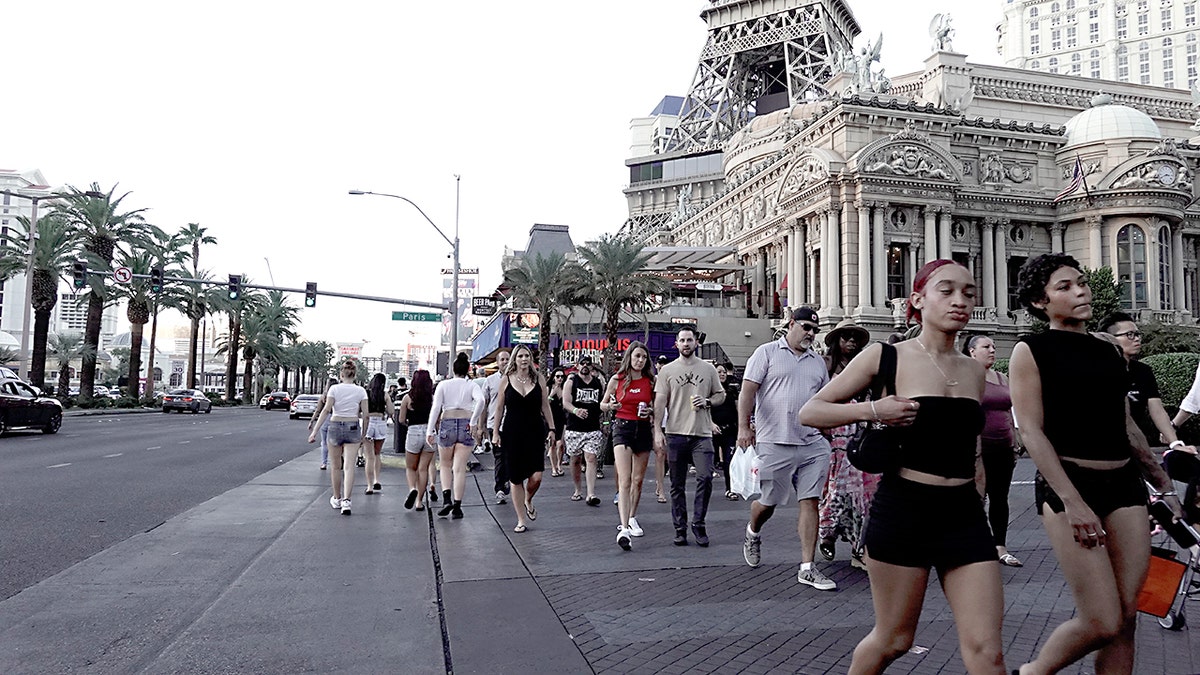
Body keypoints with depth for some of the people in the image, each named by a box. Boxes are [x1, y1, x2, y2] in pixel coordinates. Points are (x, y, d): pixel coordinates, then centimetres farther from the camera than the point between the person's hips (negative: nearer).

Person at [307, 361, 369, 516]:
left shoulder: (334, 389, -4)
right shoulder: (361, 391, -1)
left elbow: (326, 411, -10)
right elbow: (365, 415, -1)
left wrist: (314, 431, -8)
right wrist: (364, 434, 10)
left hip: (335, 426, 0)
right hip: (353, 428, 0)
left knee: (336, 466, 14)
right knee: (349, 466, -4)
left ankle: (337, 499, 27)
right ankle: (346, 500, -17)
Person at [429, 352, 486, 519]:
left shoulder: (443, 385, 5)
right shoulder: (472, 385, 4)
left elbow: (435, 407, -4)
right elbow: (480, 400, -16)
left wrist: (430, 431, -5)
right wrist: (473, 422, -8)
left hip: (447, 425, 0)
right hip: (466, 426, 0)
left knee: (446, 465, 17)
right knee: (460, 468, 3)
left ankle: (447, 498, -1)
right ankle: (457, 506, 0)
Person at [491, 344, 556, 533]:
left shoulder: (538, 378, 4)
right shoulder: (506, 379, 2)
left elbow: (545, 406, 8)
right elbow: (499, 407, 6)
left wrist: (551, 428, 3)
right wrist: (496, 432, 2)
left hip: (535, 432, 0)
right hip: (512, 433, 0)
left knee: (536, 476, -11)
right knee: (515, 478, 4)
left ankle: (528, 500, 23)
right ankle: (521, 520, 16)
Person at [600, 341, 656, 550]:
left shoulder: (650, 381, 6)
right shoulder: (617, 380, 1)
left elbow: (657, 407, 15)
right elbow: (602, 405, 11)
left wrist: (651, 411, -6)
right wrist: (610, 406, -11)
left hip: (643, 429, 3)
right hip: (622, 428, -3)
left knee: (638, 480, 11)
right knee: (625, 481, -15)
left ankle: (632, 519, 30)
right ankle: (624, 529, -23)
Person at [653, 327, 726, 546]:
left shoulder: (708, 368, 10)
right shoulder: (667, 370, 6)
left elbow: (721, 395, 16)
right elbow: (660, 401, 2)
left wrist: (707, 402, -6)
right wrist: (657, 430, -6)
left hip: (702, 434, 0)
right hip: (675, 434, 0)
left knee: (705, 478, -10)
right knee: (677, 485, 6)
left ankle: (698, 524, 7)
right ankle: (680, 528, 15)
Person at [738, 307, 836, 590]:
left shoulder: (818, 361, 17)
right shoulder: (767, 353, 1)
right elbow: (748, 391, -6)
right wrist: (744, 427, -16)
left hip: (812, 444, 5)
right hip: (775, 443, -4)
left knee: (810, 502, 1)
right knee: (768, 502, 5)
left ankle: (807, 568, 7)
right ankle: (753, 533, 38)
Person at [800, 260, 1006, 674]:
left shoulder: (974, 372, 10)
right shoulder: (886, 356, -4)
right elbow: (809, 411, -4)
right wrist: (872, 410, -18)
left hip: (965, 515, 4)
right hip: (903, 511, -4)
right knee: (893, 640, 10)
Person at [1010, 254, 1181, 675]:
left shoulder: (1107, 352, 15)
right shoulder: (1031, 351, -3)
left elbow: (1126, 427, 22)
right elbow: (1031, 431, -11)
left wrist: (1164, 485, 19)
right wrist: (1073, 502, -17)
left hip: (1124, 484, 6)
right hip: (1067, 484, -6)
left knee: (1126, 618, 4)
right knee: (1102, 622, -9)